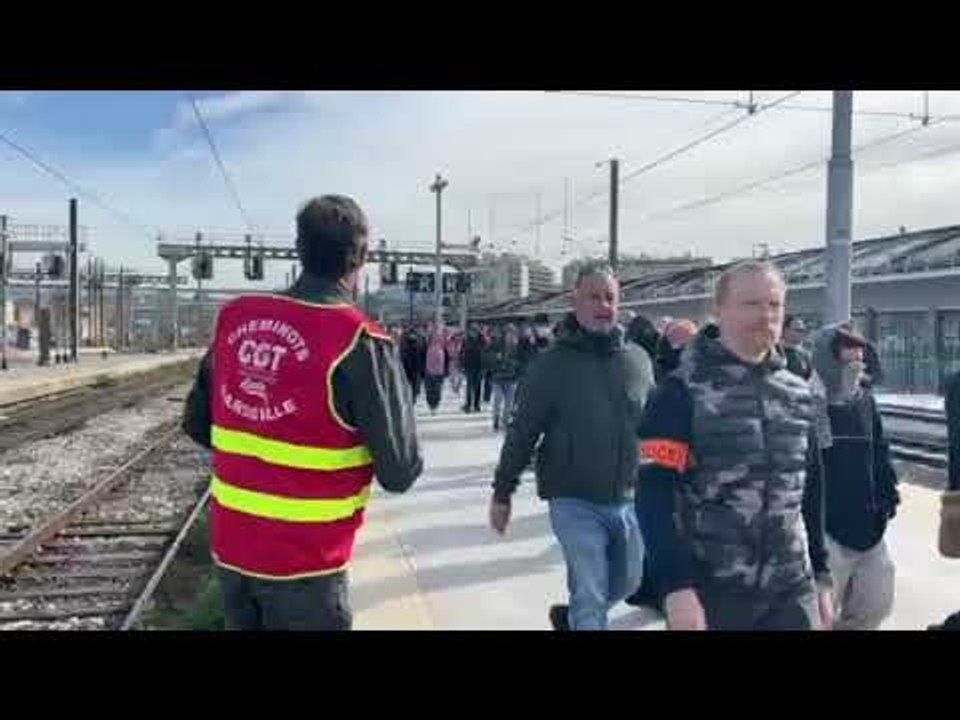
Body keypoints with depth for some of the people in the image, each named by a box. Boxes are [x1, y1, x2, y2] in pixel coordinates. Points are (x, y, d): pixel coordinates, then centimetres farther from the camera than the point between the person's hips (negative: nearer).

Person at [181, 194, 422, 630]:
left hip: (229, 548, 5)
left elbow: (197, 424, 9)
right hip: (304, 563, -5)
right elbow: (399, 474, -15)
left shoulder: (234, 318, -2)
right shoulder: (359, 342, -19)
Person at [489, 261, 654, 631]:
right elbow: (522, 432, -6)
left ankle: (571, 615, 47)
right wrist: (502, 493, -3)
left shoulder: (638, 359, 2)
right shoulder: (552, 362, -9)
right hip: (575, 503, -5)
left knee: (627, 582, 21)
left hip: (628, 500, 5)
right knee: (591, 598, -1)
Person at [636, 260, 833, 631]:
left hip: (791, 591, 5)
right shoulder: (683, 391, -10)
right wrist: (676, 586, -21)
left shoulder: (798, 394, 9)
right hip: (708, 591, -4)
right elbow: (655, 496, -16)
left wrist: (821, 575, 15)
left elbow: (811, 493, 16)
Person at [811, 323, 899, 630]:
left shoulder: (865, 401, 8)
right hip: (825, 527, -7)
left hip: (868, 526, 7)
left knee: (876, 603, 17)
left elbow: (879, 451, 19)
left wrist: (888, 491, 12)